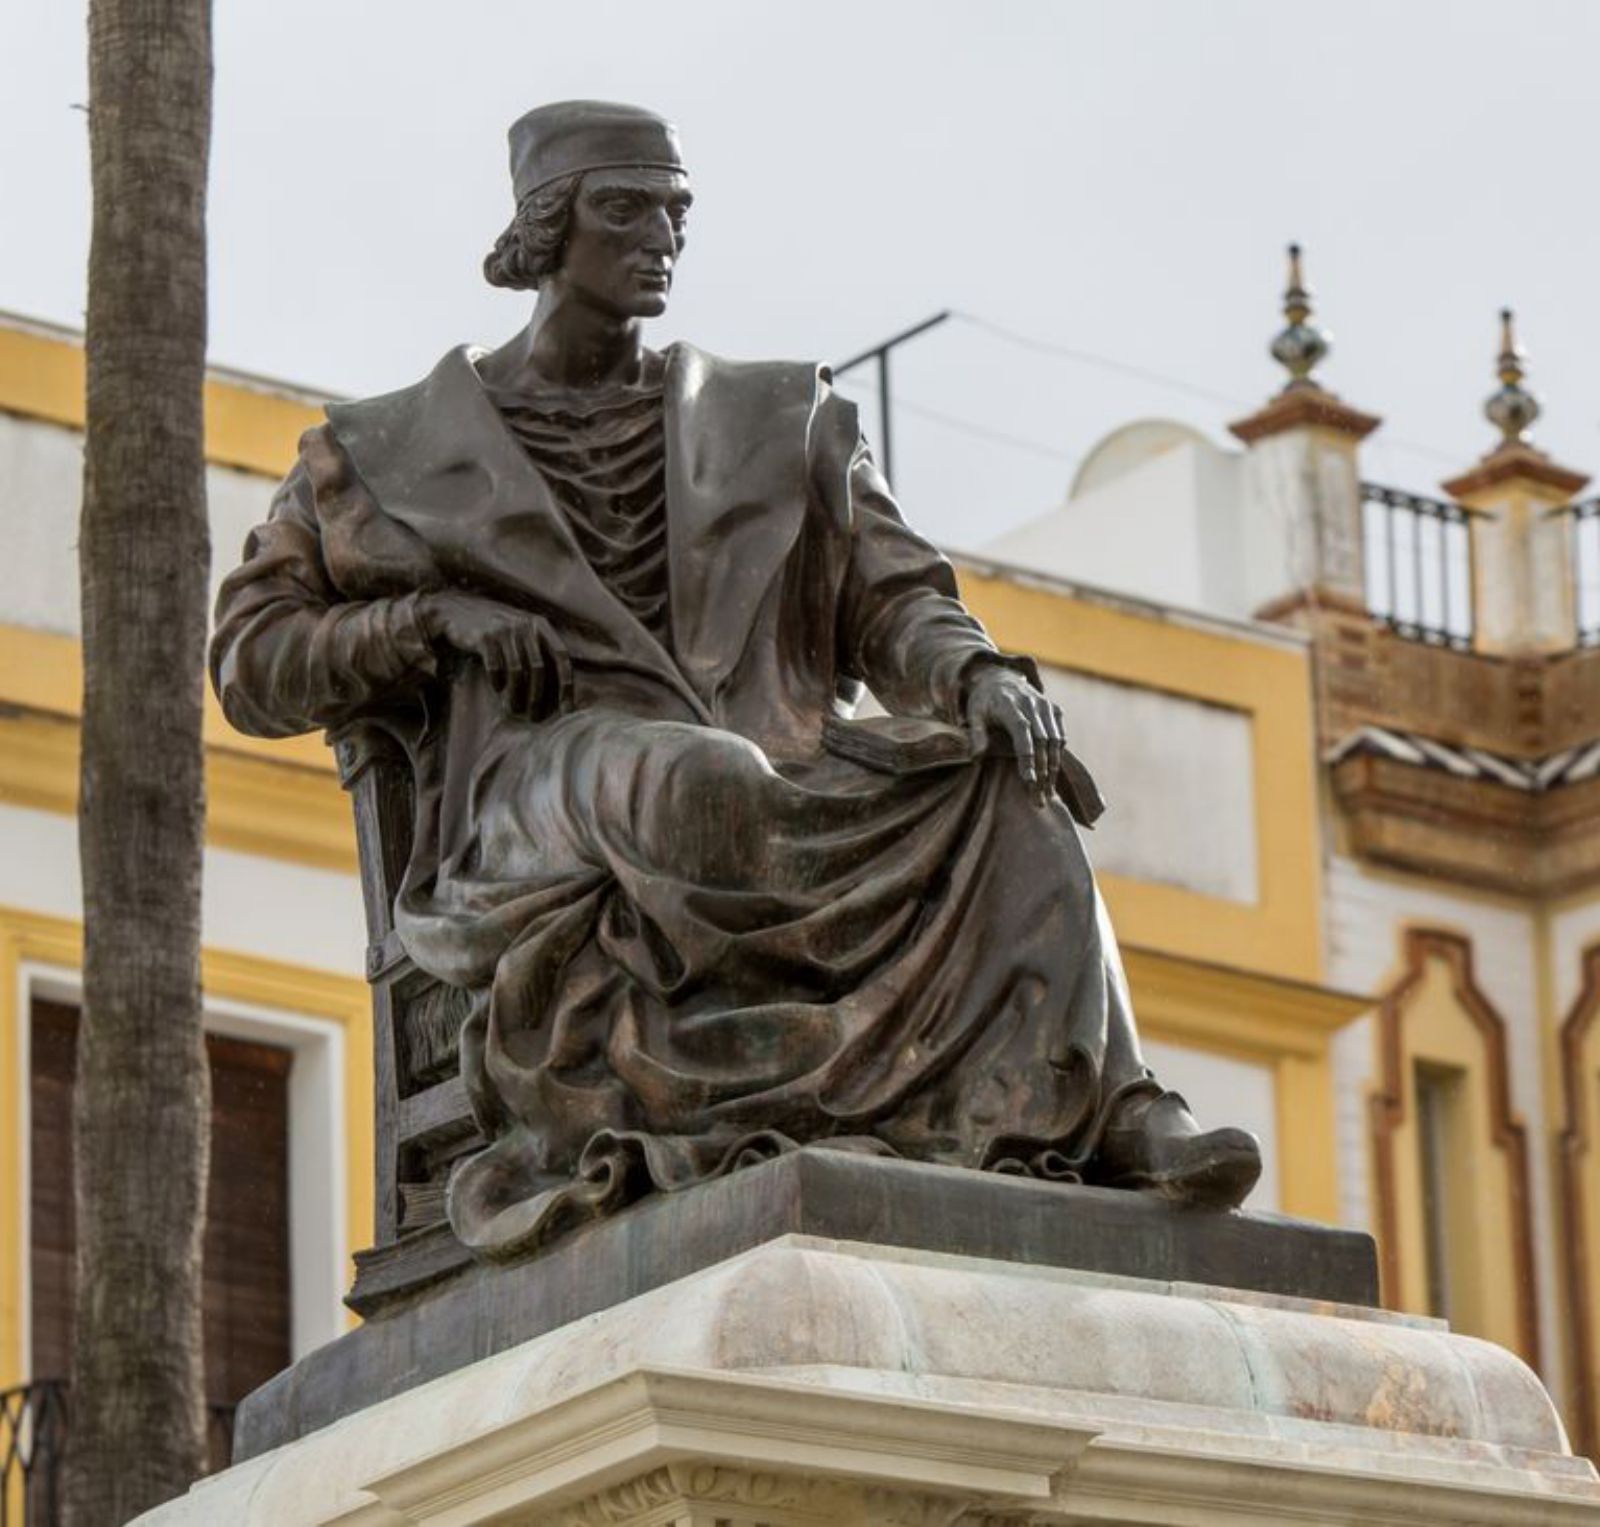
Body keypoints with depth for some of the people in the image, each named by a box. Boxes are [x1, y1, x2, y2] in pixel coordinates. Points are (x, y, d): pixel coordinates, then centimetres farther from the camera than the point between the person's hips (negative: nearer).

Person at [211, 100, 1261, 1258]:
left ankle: (1061, 1112, -39)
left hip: (773, 788, 3)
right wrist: (432, 619, -4)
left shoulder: (781, 424, 23)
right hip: (535, 805, -3)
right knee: (692, 780, -39)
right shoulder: (392, 457, 17)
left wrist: (976, 676, -13)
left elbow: (889, 602, 12)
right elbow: (251, 663, 14)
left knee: (998, 784, -25)